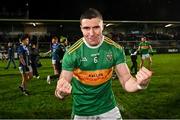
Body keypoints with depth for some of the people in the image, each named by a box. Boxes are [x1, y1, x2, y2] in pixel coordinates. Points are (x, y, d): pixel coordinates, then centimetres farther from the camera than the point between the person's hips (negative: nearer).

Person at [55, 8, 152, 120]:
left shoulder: (115, 49, -12)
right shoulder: (72, 54, -17)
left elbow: (127, 82, -9)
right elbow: (61, 87, -15)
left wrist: (139, 83, -32)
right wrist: (61, 92, -39)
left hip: (109, 108, 2)